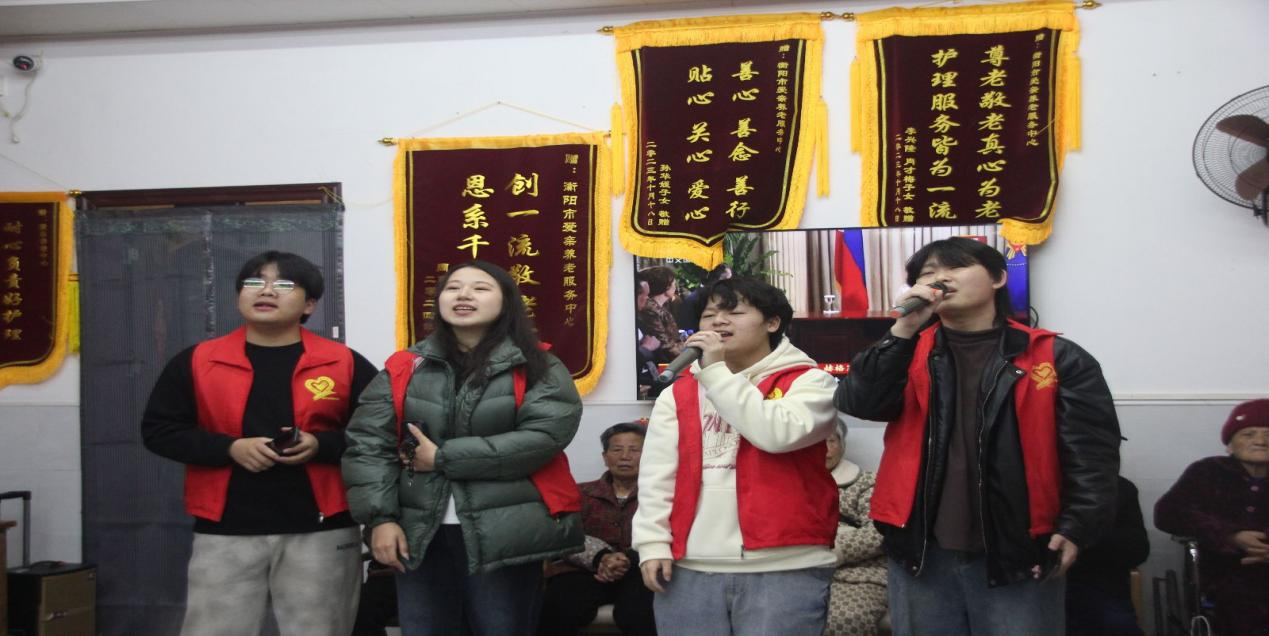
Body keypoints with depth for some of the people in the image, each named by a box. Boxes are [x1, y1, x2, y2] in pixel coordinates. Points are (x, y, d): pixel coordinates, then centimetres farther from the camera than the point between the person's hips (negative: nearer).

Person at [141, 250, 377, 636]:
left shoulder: (345, 363, 2)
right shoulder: (196, 361, 4)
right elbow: (158, 430, 4)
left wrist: (322, 445, -14)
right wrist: (229, 448, -11)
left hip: (321, 532, 0)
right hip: (225, 533, 1)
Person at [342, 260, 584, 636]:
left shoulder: (537, 368, -1)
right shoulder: (405, 368, 8)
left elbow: (546, 435, -16)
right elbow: (368, 444, 3)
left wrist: (444, 458, -14)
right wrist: (380, 517, -11)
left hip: (504, 535, -2)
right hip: (419, 535, 3)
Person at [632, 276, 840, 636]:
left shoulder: (807, 380, 2)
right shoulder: (677, 394, 14)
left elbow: (778, 434, -17)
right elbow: (657, 475, 8)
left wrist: (717, 371, -11)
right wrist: (653, 543, -3)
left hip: (785, 569, -3)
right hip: (689, 570, 4)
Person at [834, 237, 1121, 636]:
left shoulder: (1056, 357, 2)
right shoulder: (908, 352, 10)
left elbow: (1091, 452, -2)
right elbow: (858, 402, -7)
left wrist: (1076, 526, -13)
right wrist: (904, 329, -16)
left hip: (1018, 554, -2)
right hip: (921, 552, 3)